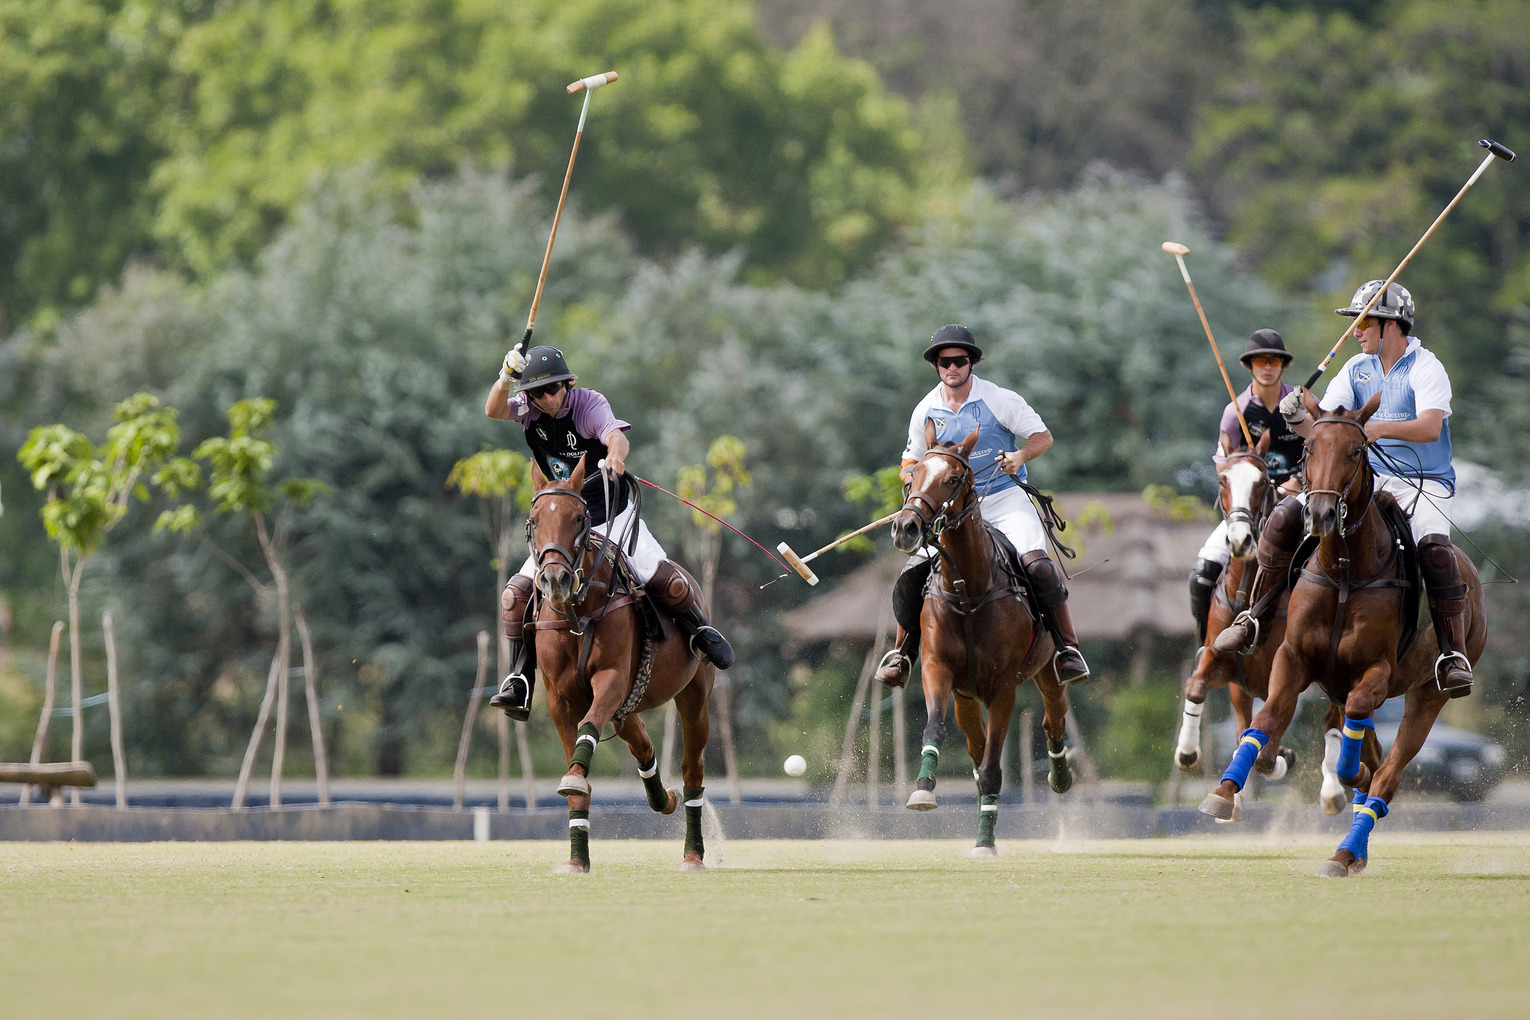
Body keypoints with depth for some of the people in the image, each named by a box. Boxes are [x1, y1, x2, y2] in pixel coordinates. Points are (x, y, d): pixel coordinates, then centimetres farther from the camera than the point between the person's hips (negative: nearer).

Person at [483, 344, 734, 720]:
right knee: (516, 596, -12)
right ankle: (520, 683, -2)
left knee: (667, 583, -17)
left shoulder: (588, 404, -16)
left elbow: (617, 436, -36)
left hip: (613, 517, -3)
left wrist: (616, 454, -61)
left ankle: (699, 630, 14)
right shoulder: (528, 410, -6)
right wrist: (505, 379, -47)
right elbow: (494, 411, -26)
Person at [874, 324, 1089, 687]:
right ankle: (902, 652, 7)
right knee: (913, 572, -13)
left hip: (1005, 497, -3)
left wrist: (1020, 455, -23)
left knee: (1037, 566, -25)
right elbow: (912, 461, 18)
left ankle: (1067, 647, -13)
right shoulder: (926, 411, 4)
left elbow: (1043, 436, -2)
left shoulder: (1000, 400, -6)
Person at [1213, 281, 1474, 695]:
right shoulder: (1357, 369, 9)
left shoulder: (1426, 369, -9)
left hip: (1423, 483, -5)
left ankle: (1454, 656, -28)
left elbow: (1431, 427, -25)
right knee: (1285, 517, -12)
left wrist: (1380, 428, -41)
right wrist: (1298, 417, -22)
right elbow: (1321, 424, 2)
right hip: (1366, 478, 5)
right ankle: (1253, 619, -1)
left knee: (1434, 548, -35)